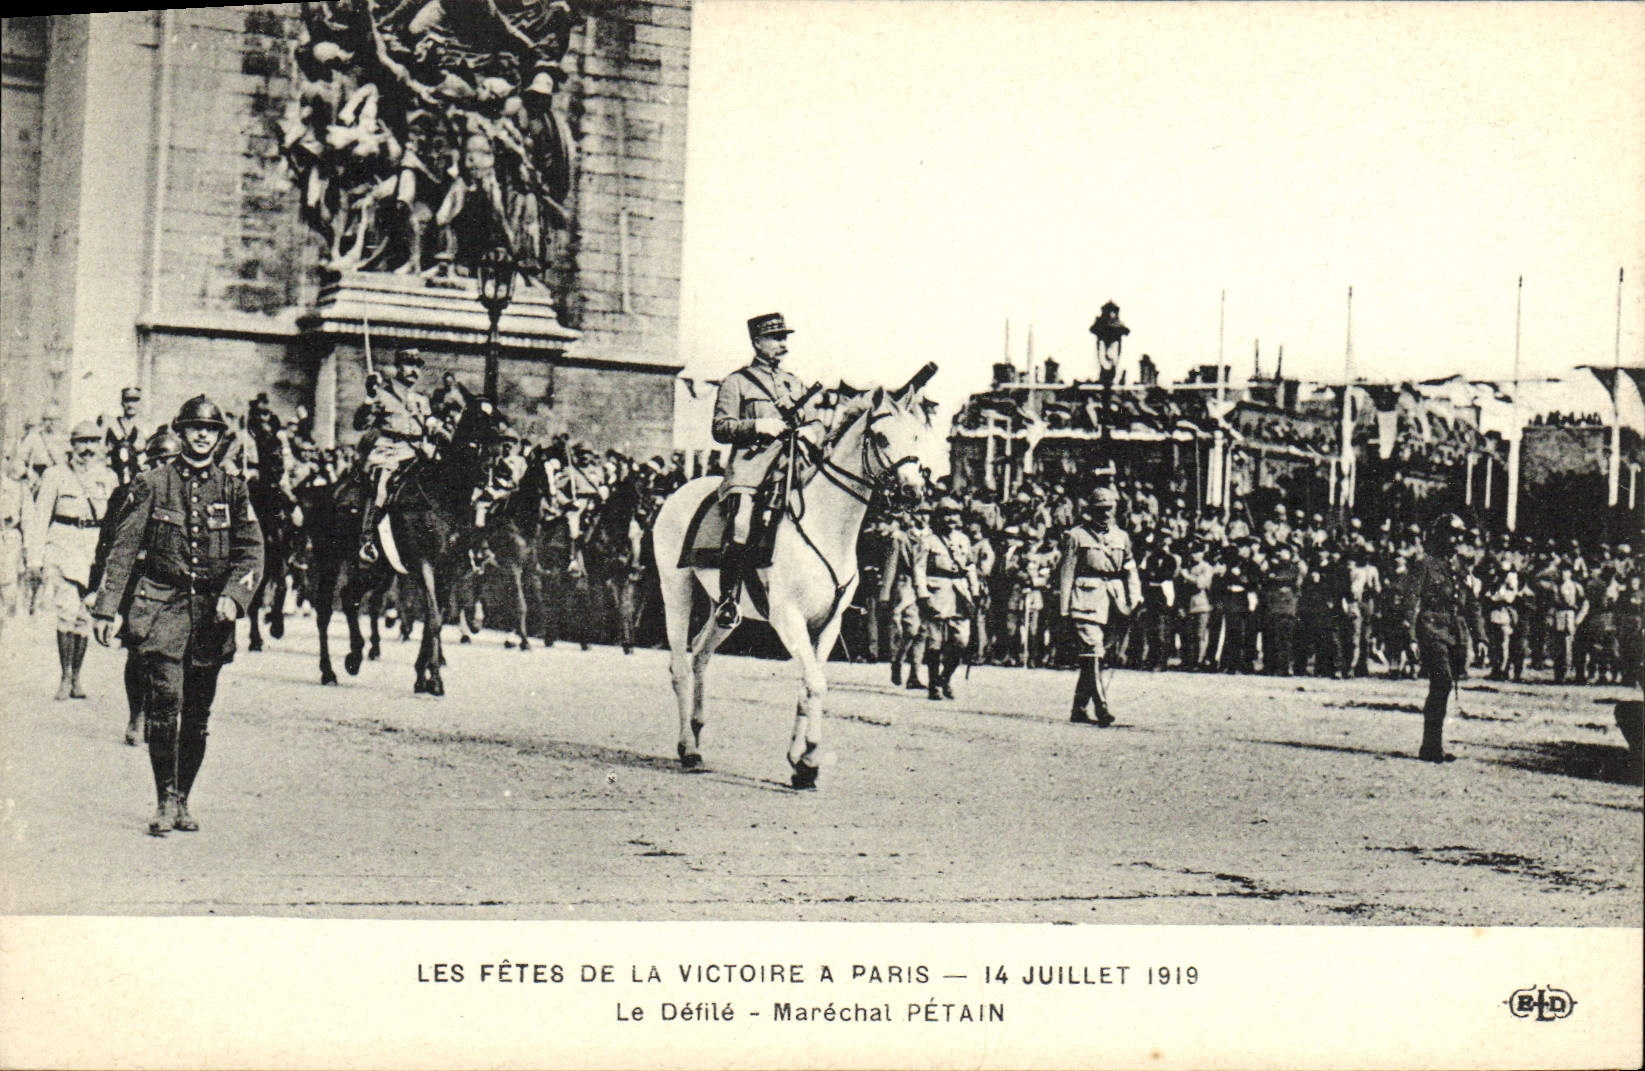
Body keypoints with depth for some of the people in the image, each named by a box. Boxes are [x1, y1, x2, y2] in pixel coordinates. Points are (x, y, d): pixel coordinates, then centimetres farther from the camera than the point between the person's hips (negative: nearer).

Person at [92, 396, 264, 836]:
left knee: (197, 714, 6)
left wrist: (233, 595, -11)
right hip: (161, 606, -2)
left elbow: (252, 552, 6)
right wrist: (105, 607, 0)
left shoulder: (233, 489, 9)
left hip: (211, 614, 2)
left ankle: (183, 800, 17)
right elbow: (122, 548, 5)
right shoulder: (151, 484, 5)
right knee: (165, 704, -13)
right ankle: (165, 801, -7)